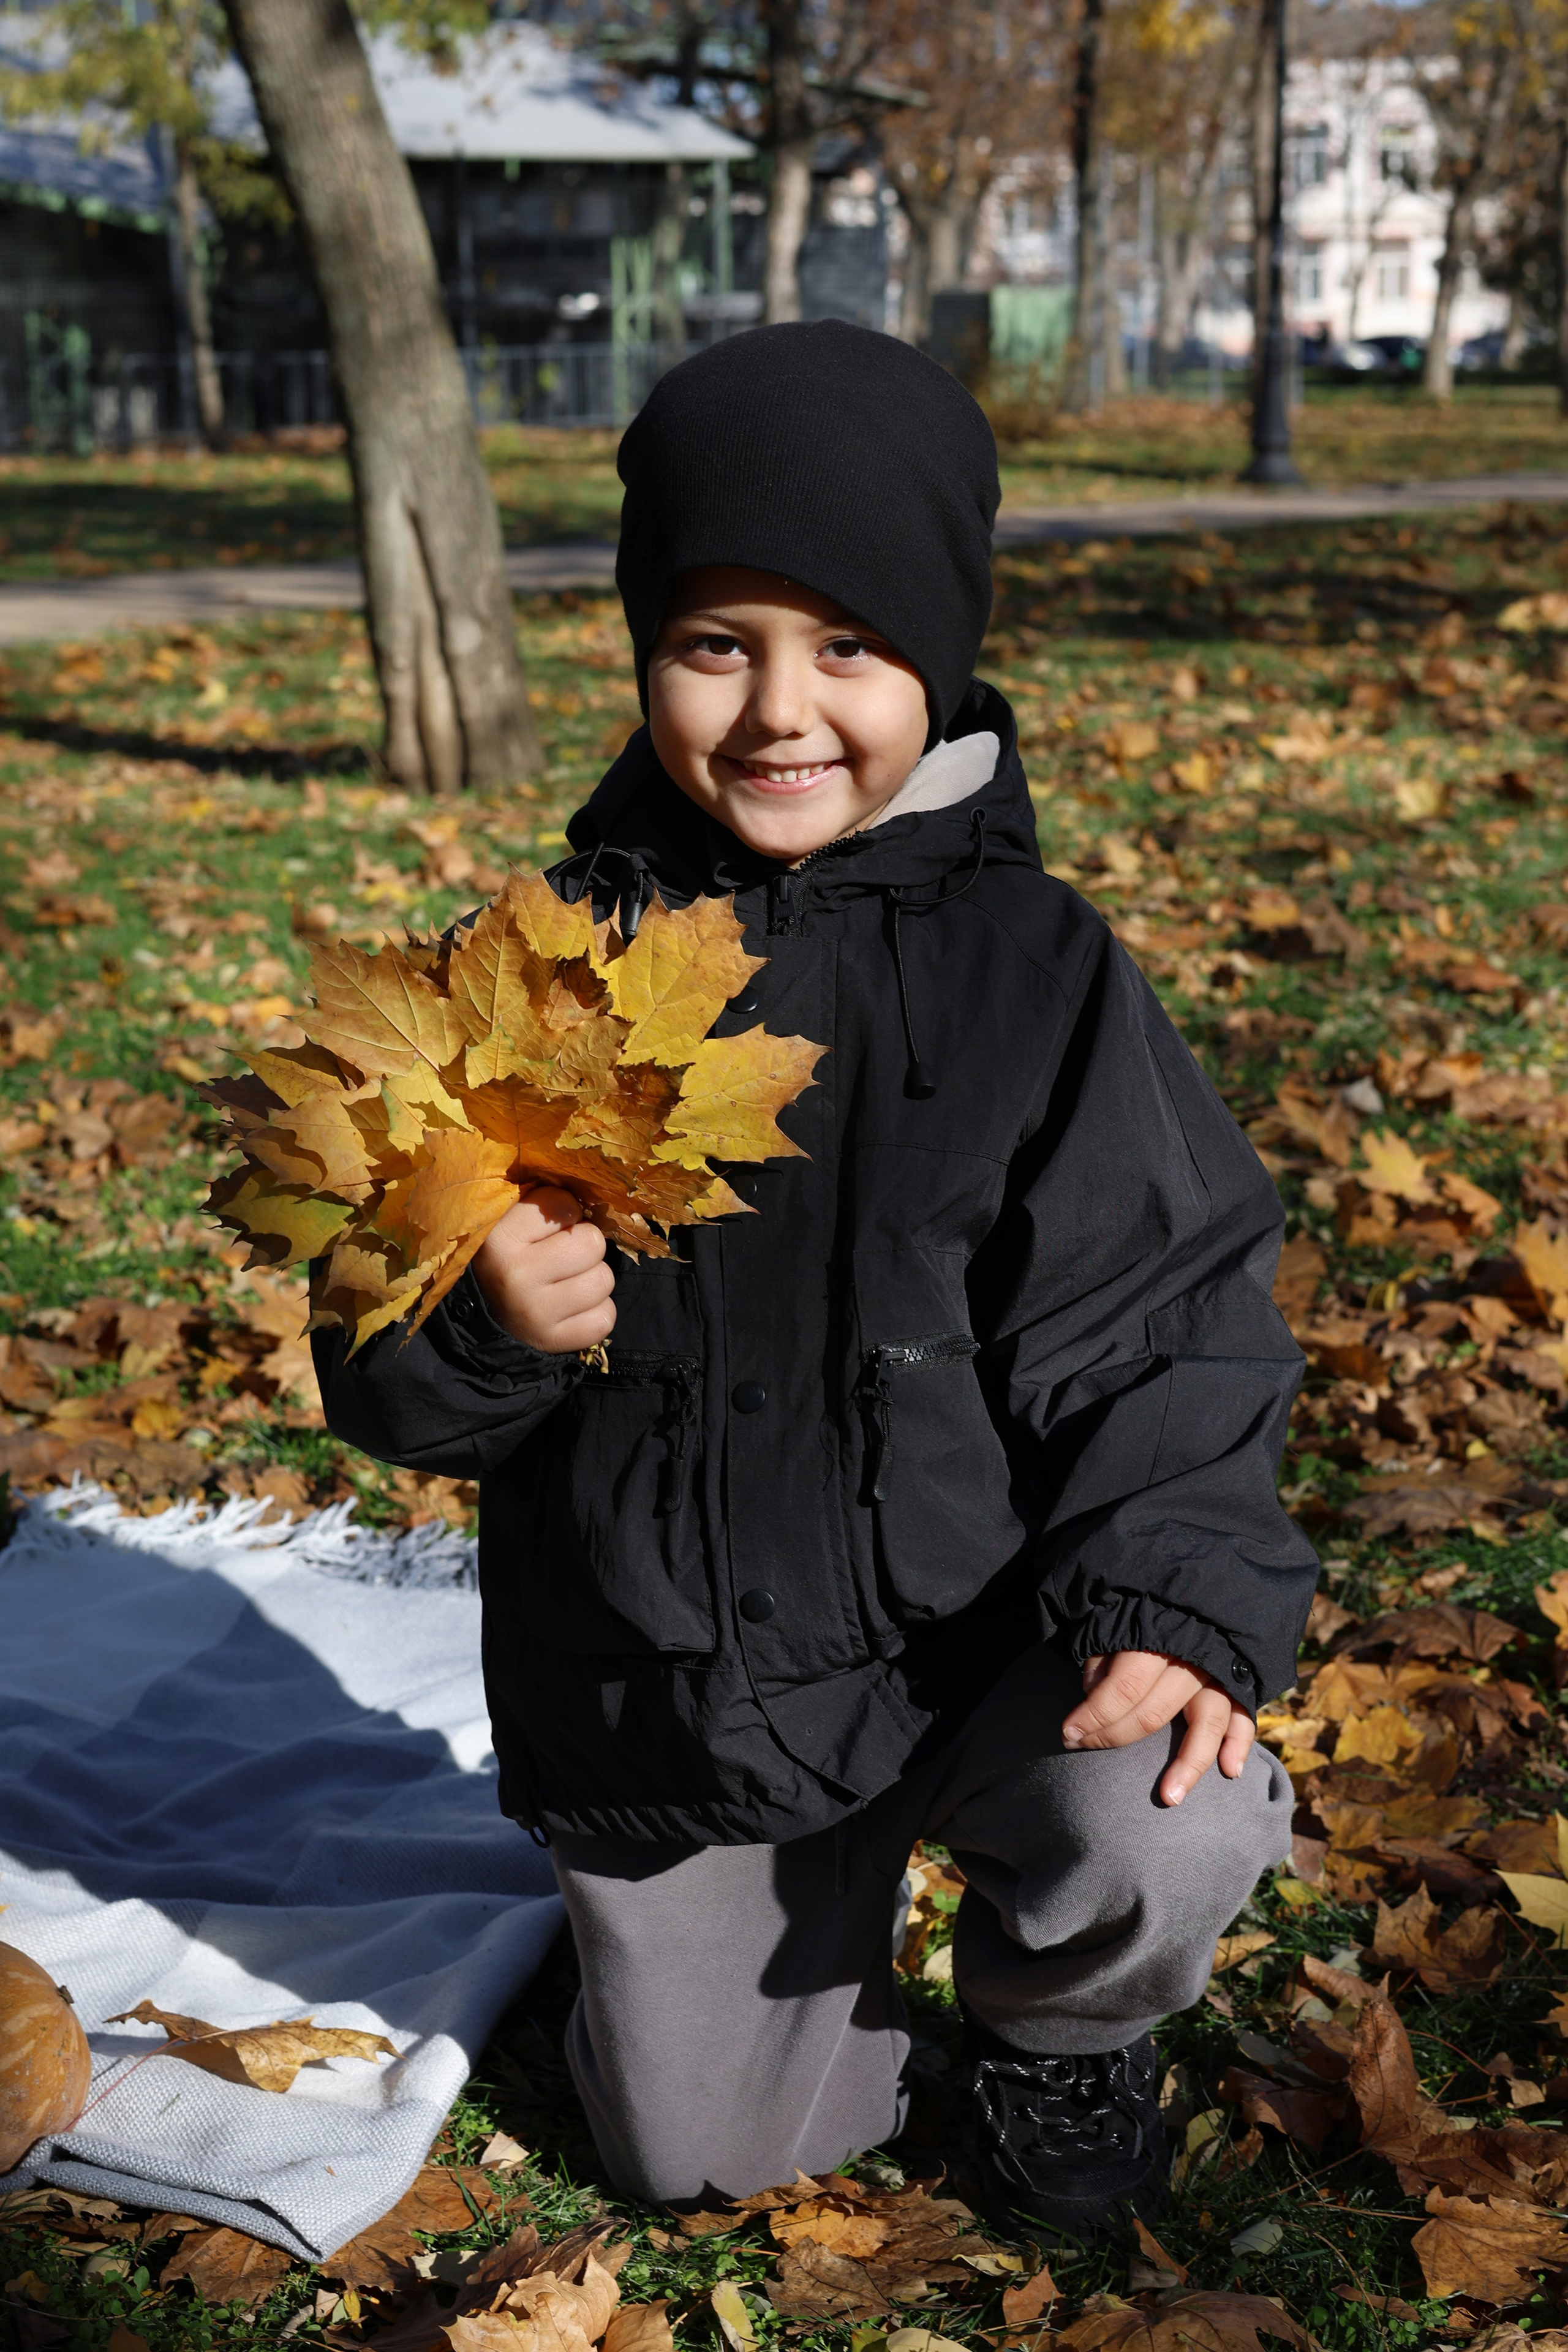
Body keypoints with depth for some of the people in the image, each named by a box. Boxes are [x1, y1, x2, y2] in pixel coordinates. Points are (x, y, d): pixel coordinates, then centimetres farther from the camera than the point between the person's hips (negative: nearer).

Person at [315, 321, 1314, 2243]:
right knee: (699, 2153, 11)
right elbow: (390, 1383, -3)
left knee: (1167, 1835, -30)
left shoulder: (1033, 971, -10)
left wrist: (1179, 1587, -23)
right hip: (656, 1678, 2)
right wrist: (475, 1325, -26)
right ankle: (833, 1893, 45)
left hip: (972, 1624, -2)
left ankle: (1048, 2023, 9)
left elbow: (1156, 1317, -8)